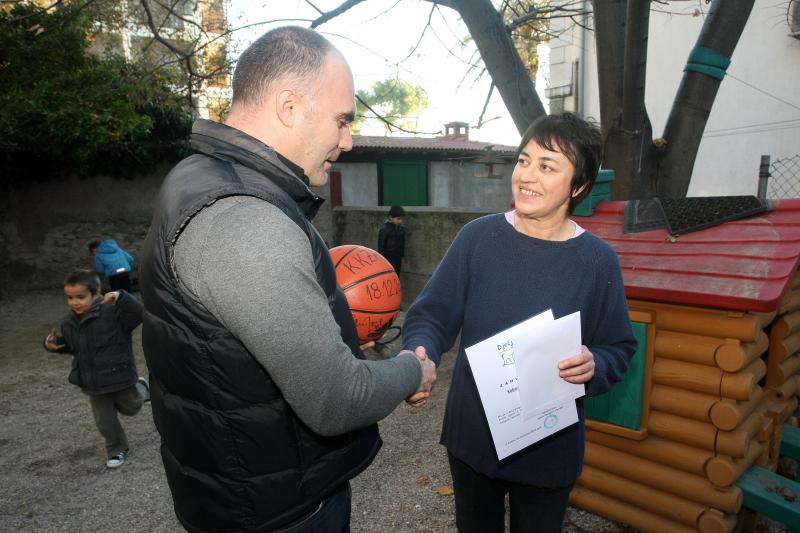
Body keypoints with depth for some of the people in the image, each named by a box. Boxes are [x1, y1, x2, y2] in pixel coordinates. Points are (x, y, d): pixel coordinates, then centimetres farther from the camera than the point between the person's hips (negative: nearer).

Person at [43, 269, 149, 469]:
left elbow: (138, 314, -39)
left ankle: (140, 387, 50)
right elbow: (70, 346, 16)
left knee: (130, 408, 20)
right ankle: (116, 449, 36)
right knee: (104, 421, 14)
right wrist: (53, 344, -3)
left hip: (119, 376, -5)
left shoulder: (112, 311, -23)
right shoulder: (69, 321, -1)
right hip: (93, 382, 5)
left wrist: (119, 297, -49)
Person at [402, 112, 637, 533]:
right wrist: (419, 356, -27)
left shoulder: (599, 261, -11)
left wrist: (594, 365, -23)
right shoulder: (477, 237, -11)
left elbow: (620, 348, -2)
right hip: (471, 436, 1)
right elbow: (431, 316, -8)